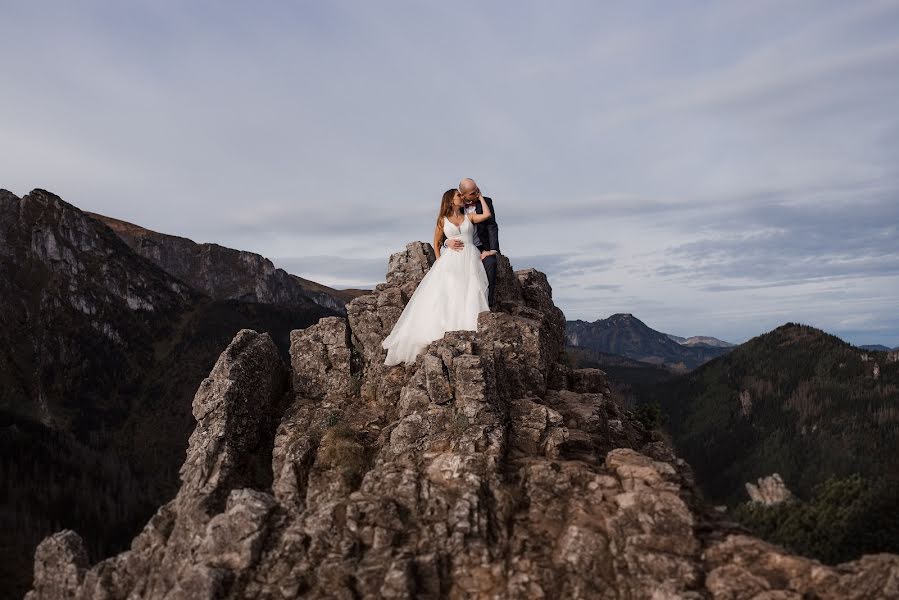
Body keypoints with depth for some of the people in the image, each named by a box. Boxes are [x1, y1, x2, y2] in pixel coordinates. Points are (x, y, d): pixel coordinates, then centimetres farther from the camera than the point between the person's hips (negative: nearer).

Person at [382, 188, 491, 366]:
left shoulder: (469, 216, 12)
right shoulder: (443, 220, 10)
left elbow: (487, 214, -4)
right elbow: (436, 242, 16)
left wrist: (480, 197, 9)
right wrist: (439, 261, 5)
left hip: (470, 260, 1)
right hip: (451, 260, -1)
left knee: (470, 296, -8)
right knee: (444, 297, -7)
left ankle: (470, 329, -9)